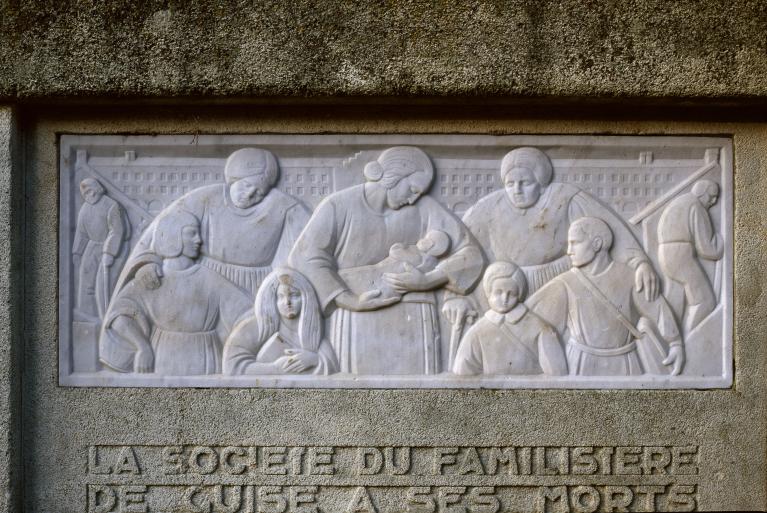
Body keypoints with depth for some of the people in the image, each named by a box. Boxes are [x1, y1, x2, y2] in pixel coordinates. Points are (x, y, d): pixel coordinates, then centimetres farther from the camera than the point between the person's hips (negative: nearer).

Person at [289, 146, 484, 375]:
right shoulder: (338, 206, -2)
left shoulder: (424, 208, 4)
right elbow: (306, 259, -13)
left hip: (411, 324, 2)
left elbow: (470, 254, 3)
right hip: (356, 325, -2)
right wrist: (351, 301, -21)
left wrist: (426, 280, -13)